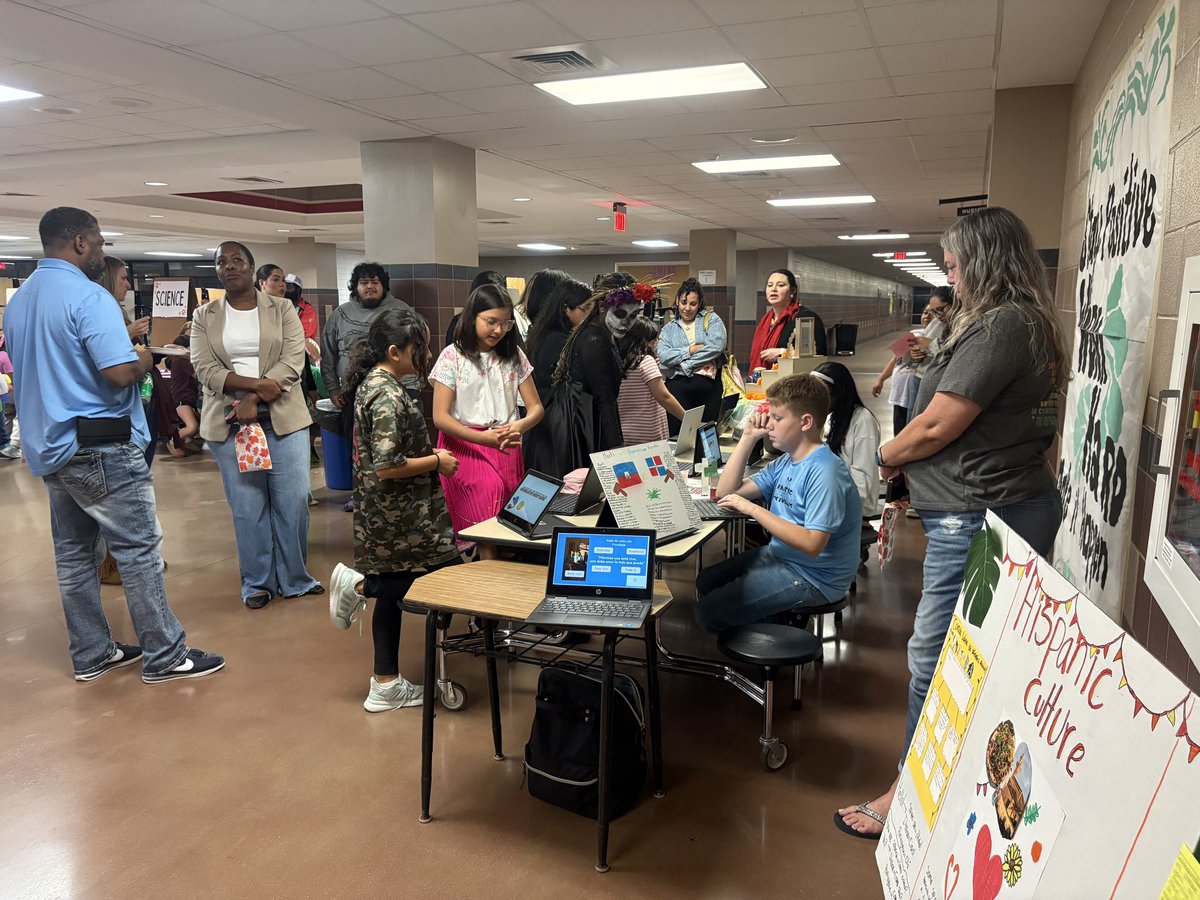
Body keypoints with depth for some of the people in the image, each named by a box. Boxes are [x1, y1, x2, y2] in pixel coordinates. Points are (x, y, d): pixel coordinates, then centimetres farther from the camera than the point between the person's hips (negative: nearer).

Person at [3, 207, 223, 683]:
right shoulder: (89, 296, -17)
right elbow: (121, 373, -25)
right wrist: (143, 359, -4)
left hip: (50, 447, 9)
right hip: (101, 447, -9)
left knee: (74, 554, 13)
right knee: (140, 550, -2)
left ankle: (91, 655, 23)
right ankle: (165, 656, 4)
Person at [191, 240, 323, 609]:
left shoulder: (282, 309, 6)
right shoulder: (204, 317, 9)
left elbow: (292, 362, -6)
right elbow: (206, 370, -3)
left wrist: (255, 400, -17)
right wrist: (254, 383, -18)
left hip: (282, 417, 0)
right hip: (229, 421, 1)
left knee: (293, 501, -1)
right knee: (247, 505, 4)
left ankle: (295, 579, 15)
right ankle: (257, 582, 18)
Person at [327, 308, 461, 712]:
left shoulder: (370, 382, 10)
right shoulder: (389, 395, -21)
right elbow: (387, 467, -26)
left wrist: (426, 452, 13)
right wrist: (436, 461, -14)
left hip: (388, 515, 10)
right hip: (401, 517, -10)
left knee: (395, 591, 15)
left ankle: (387, 686, 22)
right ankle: (360, 585, 4)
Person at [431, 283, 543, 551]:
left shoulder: (514, 355, 8)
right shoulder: (453, 356, -2)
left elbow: (536, 407, 7)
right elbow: (440, 417, -6)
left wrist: (519, 426, -17)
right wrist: (483, 438, -20)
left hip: (506, 449, 3)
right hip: (465, 446, -3)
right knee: (491, 491, -24)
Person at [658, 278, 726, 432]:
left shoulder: (711, 319, 10)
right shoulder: (669, 328, 15)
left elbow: (717, 346, -8)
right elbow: (663, 356, -2)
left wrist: (685, 364, -7)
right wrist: (690, 350, -8)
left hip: (709, 384, -1)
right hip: (678, 387, 1)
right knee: (678, 434, -3)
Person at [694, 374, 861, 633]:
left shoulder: (824, 472, -24)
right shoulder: (785, 462, 4)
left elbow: (812, 544, -31)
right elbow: (727, 492, 5)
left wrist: (752, 509, -28)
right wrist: (748, 438, -2)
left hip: (812, 577, -9)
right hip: (779, 555, 9)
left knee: (709, 612, -11)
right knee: (706, 582, 15)